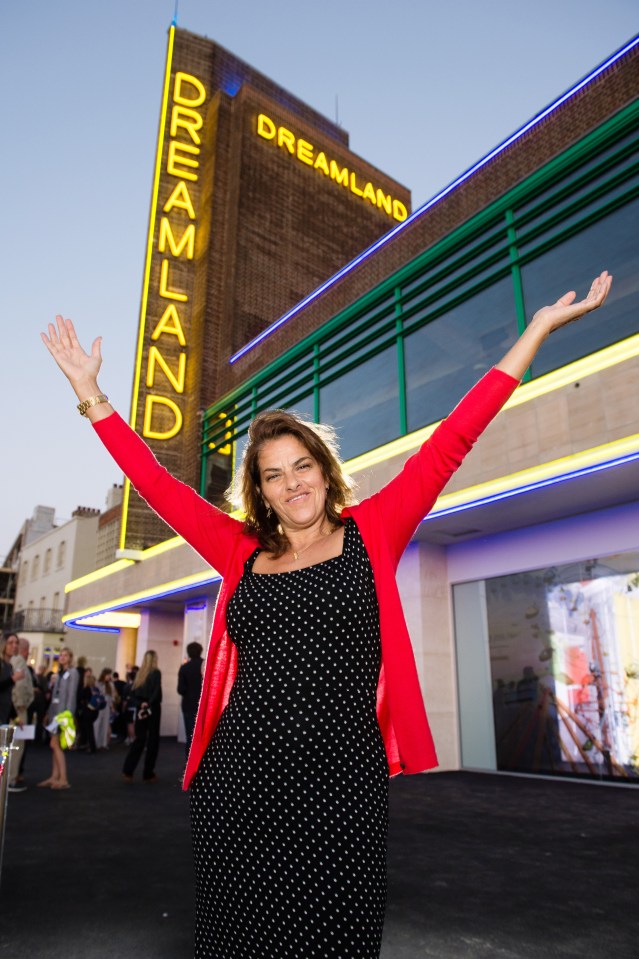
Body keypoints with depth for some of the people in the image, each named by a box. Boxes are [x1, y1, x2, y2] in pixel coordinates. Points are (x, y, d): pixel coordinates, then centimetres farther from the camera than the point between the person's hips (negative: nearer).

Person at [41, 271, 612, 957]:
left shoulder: (370, 534, 1)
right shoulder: (243, 554, 7)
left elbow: (448, 445, -3)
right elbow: (156, 483, 10)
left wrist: (540, 328, -3)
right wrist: (91, 394, 11)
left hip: (341, 789, -2)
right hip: (235, 786, 3)